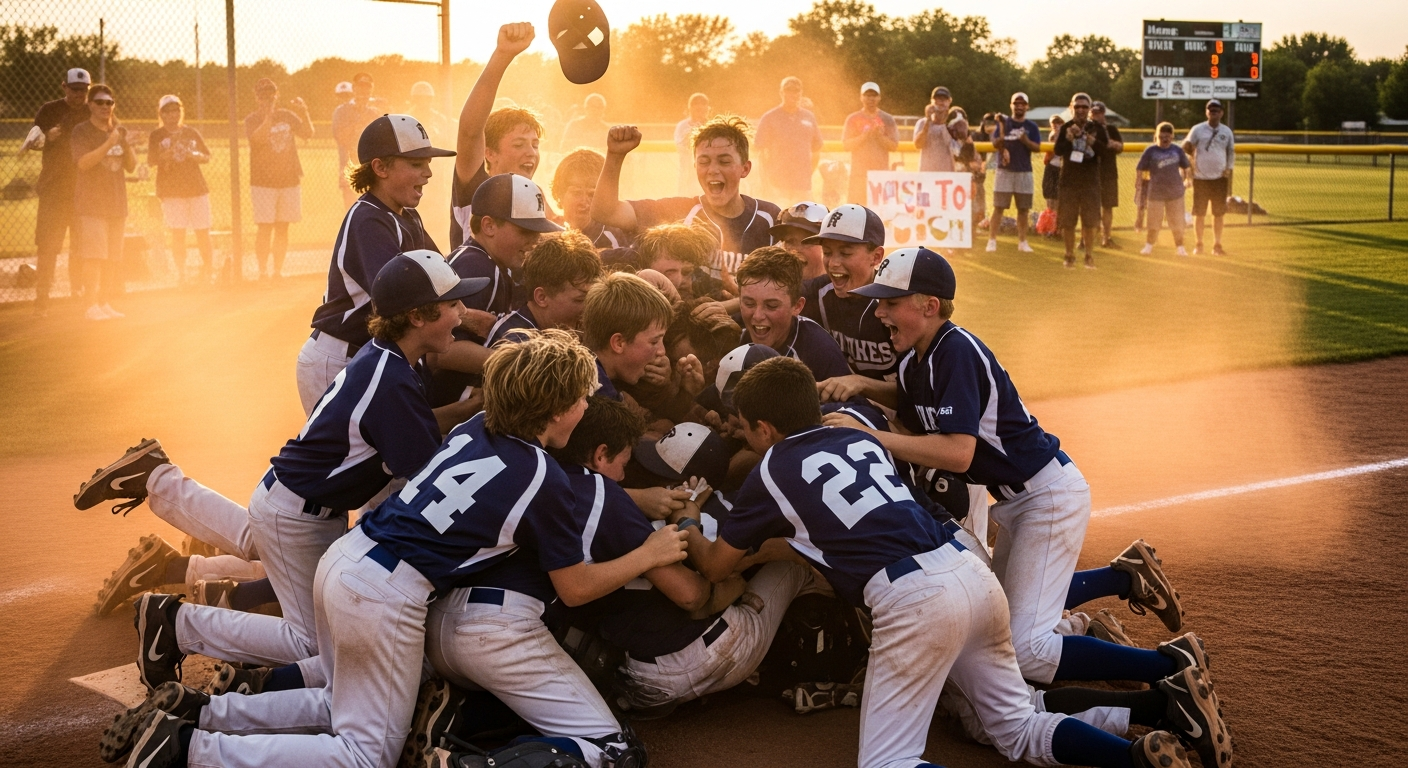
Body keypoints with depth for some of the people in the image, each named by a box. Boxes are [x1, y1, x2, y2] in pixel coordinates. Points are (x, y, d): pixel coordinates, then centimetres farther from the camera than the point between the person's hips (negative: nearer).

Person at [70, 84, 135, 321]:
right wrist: (109, 143, -23)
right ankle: (91, 306, -8)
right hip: (91, 204, -6)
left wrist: (126, 143, -6)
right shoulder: (81, 131, -4)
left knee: (113, 257, 7)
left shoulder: (117, 131, 14)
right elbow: (83, 162, -18)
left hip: (117, 203, 6)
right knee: (94, 256, -11)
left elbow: (131, 165, 11)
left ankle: (105, 303, 13)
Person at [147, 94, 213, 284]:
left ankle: (206, 269, 14)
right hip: (172, 190, -2)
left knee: (203, 232, 0)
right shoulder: (156, 135, 4)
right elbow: (151, 161, -6)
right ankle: (181, 273, 0)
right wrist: (166, 154, -24)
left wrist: (194, 155, -9)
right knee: (178, 233, -5)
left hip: (197, 187, 2)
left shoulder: (192, 133, 12)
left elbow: (207, 157, 12)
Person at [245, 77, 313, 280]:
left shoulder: (287, 116, 10)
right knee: (265, 227, -7)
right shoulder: (252, 119, -2)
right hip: (263, 182, -4)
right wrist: (269, 115, -33)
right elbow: (257, 138, -22)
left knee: (282, 227, 6)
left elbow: (308, 133, 1)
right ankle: (261, 271, -3)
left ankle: (277, 271, 12)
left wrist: (304, 112, -13)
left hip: (289, 179, 4)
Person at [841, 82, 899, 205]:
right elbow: (846, 145, -2)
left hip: (881, 172, 1)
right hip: (859, 172, -1)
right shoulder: (853, 119, 6)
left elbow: (894, 145, 1)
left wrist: (880, 136, -15)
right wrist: (864, 136, -15)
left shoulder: (887, 119, 8)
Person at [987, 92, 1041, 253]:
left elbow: (1037, 148, -3)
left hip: (1024, 172, 2)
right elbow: (995, 145, -5)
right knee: (999, 207, -5)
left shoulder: (1032, 127, 7)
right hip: (1004, 170, -2)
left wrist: (1026, 141, -22)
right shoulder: (1004, 123, 4)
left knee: (1024, 208, 5)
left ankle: (1022, 241, 12)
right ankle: (992, 240, -5)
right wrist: (1002, 130, -22)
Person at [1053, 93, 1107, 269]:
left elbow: (1105, 150, -5)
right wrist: (1069, 138, -23)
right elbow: (1058, 150, -7)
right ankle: (1070, 256, 12)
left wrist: (1092, 141, -22)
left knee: (1090, 221, 0)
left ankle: (1089, 256, 10)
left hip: (1090, 180, 0)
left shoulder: (1097, 128, 4)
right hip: (1069, 180, 0)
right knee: (1067, 220, 2)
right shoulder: (1066, 128, 4)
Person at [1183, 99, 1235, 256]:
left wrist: (1229, 168, 2)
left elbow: (1231, 151, 14)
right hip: (1200, 178, -2)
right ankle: (1199, 244, 12)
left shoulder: (1226, 131, 7)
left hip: (1220, 178, 2)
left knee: (1219, 213, 5)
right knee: (1199, 213, 2)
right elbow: (1185, 147, 1)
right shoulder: (1197, 129, -1)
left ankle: (1217, 245, 11)